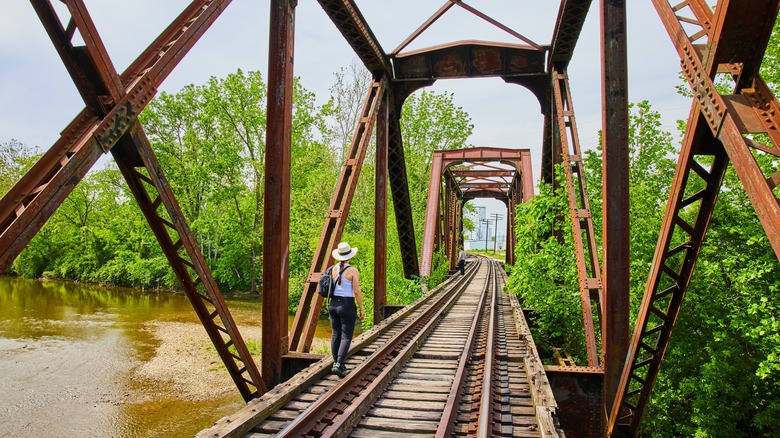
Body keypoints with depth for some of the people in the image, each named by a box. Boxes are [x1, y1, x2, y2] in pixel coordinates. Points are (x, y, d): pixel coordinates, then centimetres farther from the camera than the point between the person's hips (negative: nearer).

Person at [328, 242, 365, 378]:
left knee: (336, 335, 12)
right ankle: (338, 365, -12)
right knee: (346, 337, -2)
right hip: (347, 306, -6)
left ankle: (336, 363, 18)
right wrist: (361, 309, -5)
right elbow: (357, 292, -13)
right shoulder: (353, 271, -12)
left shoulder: (333, 269, 4)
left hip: (334, 304, 6)